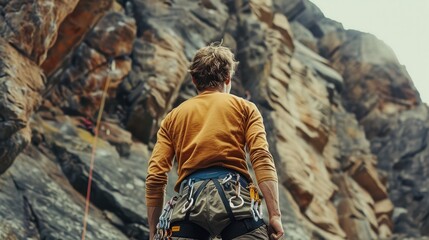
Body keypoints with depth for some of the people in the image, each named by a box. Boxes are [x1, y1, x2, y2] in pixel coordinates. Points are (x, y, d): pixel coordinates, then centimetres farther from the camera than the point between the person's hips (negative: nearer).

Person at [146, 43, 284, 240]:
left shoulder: (173, 117, 25)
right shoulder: (244, 107, 19)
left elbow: (155, 177, 14)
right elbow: (261, 157, 1)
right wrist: (275, 214, -5)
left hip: (189, 200, 2)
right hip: (234, 195, -2)